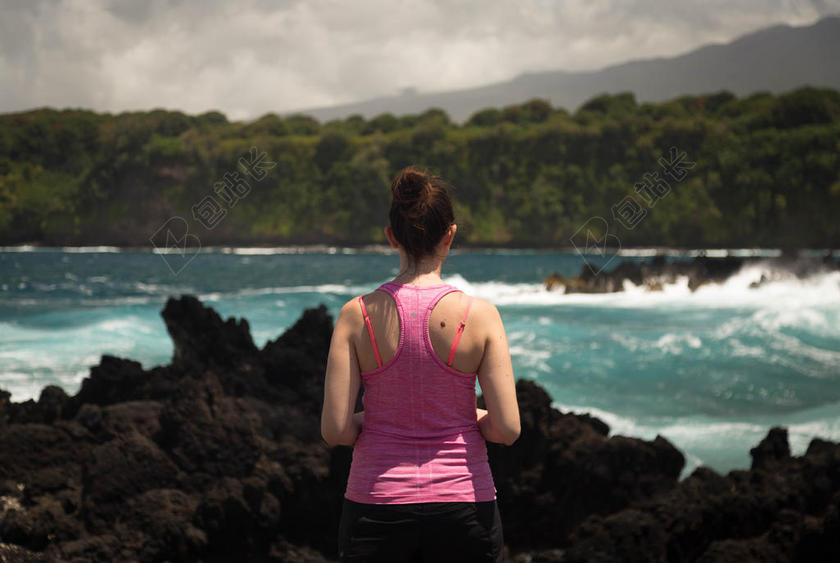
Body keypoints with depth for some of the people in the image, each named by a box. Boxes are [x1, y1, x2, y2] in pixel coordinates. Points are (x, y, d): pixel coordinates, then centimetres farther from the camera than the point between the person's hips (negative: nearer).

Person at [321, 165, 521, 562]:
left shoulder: (357, 315, -6)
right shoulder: (479, 315, -8)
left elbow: (335, 430, -8)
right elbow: (507, 429, -9)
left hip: (376, 507, 1)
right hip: (462, 505, -1)